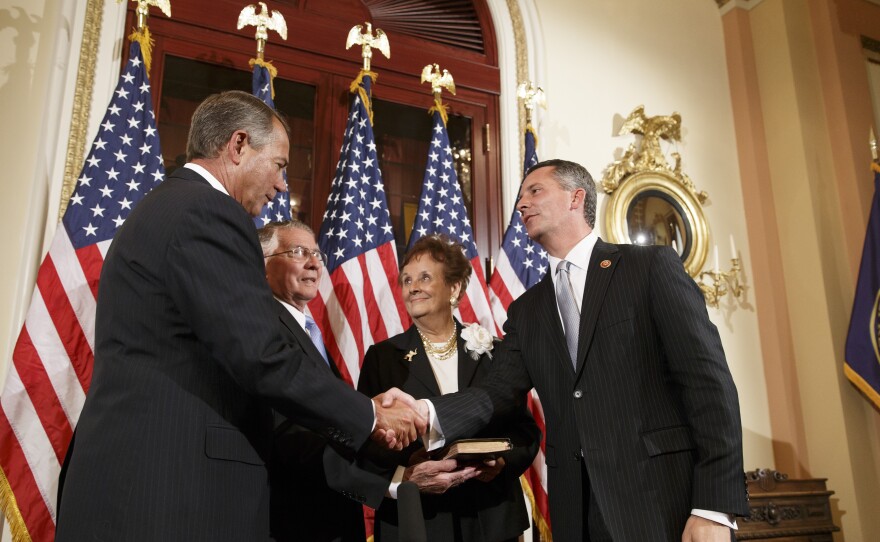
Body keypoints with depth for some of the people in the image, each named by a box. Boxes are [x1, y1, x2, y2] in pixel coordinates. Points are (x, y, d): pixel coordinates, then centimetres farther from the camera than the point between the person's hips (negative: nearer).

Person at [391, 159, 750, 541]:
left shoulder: (652, 266, -2)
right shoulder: (526, 310, 13)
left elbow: (708, 381, -8)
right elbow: (499, 390, 3)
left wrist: (715, 508, -14)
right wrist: (427, 412, -17)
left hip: (661, 500, -4)